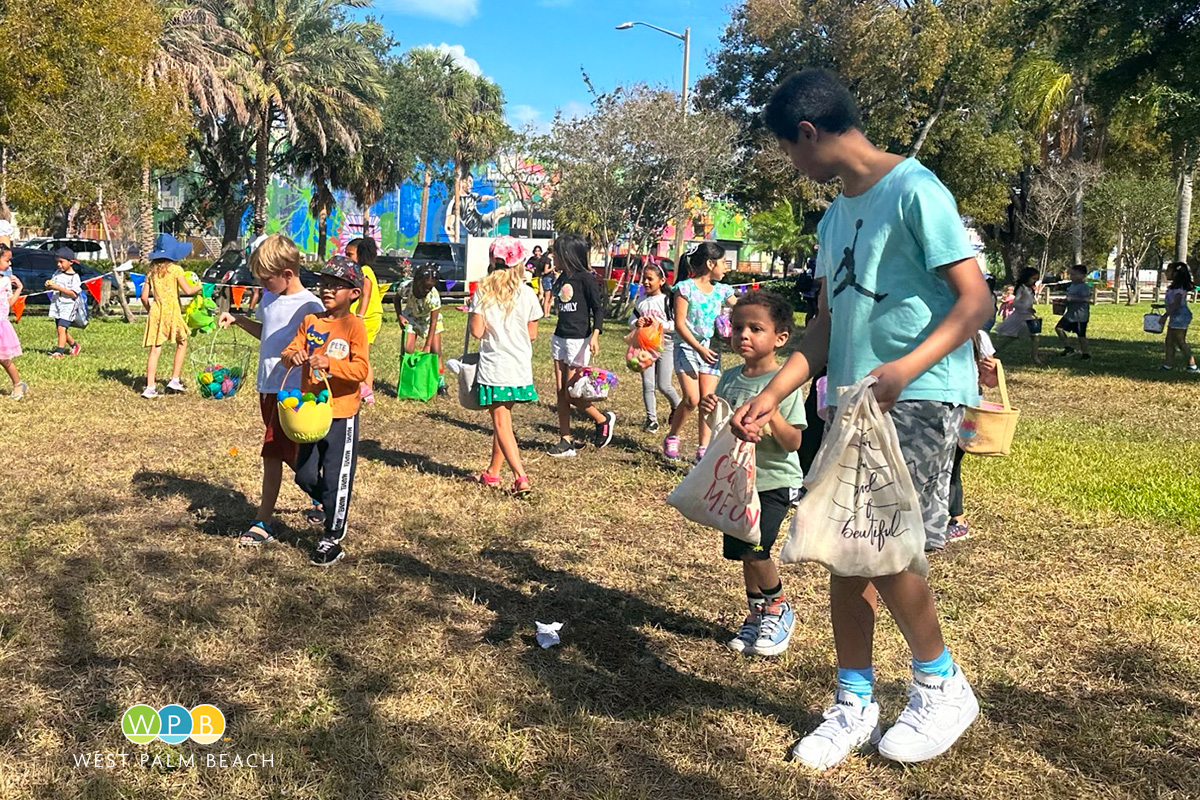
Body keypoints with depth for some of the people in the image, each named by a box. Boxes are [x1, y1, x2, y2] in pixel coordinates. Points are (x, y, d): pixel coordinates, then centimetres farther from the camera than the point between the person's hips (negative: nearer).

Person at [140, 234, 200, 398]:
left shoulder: (151, 271, 8)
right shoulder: (175, 269, -5)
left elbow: (144, 296, 7)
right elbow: (188, 290, -7)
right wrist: (199, 286, 12)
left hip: (156, 312, 4)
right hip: (172, 311, -4)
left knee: (155, 349, 3)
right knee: (182, 343, 18)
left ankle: (150, 387, -1)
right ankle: (174, 380, 14)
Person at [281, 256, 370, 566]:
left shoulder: (355, 326, -9)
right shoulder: (310, 322, 6)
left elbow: (361, 370, -18)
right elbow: (289, 351, 3)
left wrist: (329, 363, -32)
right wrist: (292, 356, -20)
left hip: (342, 415, -5)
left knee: (336, 479, 2)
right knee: (305, 475, 12)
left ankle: (332, 538, 16)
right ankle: (333, 509, 40)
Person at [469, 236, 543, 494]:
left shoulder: (482, 292, -8)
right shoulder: (527, 293, -3)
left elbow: (477, 331, -10)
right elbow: (532, 334, 2)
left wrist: (471, 313, 8)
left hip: (493, 366, -3)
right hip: (519, 367, 3)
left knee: (501, 423, 0)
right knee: (502, 419, 17)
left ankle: (521, 477, -12)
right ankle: (493, 472, 29)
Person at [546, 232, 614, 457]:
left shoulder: (586, 278, -10)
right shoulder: (562, 278, 11)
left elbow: (598, 308, -12)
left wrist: (595, 335, -24)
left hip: (578, 340, -8)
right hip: (559, 338, 8)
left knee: (571, 393, -5)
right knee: (560, 393, 6)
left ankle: (603, 420, 18)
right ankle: (566, 440, 12)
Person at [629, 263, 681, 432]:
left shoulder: (667, 300, -7)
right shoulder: (641, 301, 7)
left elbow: (676, 324, -12)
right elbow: (631, 319, 10)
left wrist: (659, 324, -23)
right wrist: (637, 323, -11)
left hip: (665, 345, -4)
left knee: (663, 385, -2)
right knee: (648, 384, 1)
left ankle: (677, 407, 28)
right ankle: (651, 419, 10)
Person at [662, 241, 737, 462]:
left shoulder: (721, 291, 8)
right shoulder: (685, 288, -8)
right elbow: (679, 324, -11)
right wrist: (699, 348, -18)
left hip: (710, 350, 5)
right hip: (687, 348, -4)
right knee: (691, 399, -13)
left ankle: (703, 448, 6)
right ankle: (672, 438, 9)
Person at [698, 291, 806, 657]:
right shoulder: (730, 378, 4)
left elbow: (792, 442, -17)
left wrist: (771, 414, -31)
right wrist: (708, 410, -6)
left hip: (774, 482, -6)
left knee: (754, 549, -16)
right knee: (742, 551, 12)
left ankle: (779, 607, 11)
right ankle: (757, 614, 31)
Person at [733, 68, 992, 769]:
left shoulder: (915, 190, -10)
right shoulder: (834, 217, 16)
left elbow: (975, 301, -14)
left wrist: (905, 368, -29)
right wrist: (772, 396, 7)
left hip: (920, 398, -8)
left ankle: (943, 685, 12)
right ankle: (855, 704, 20)